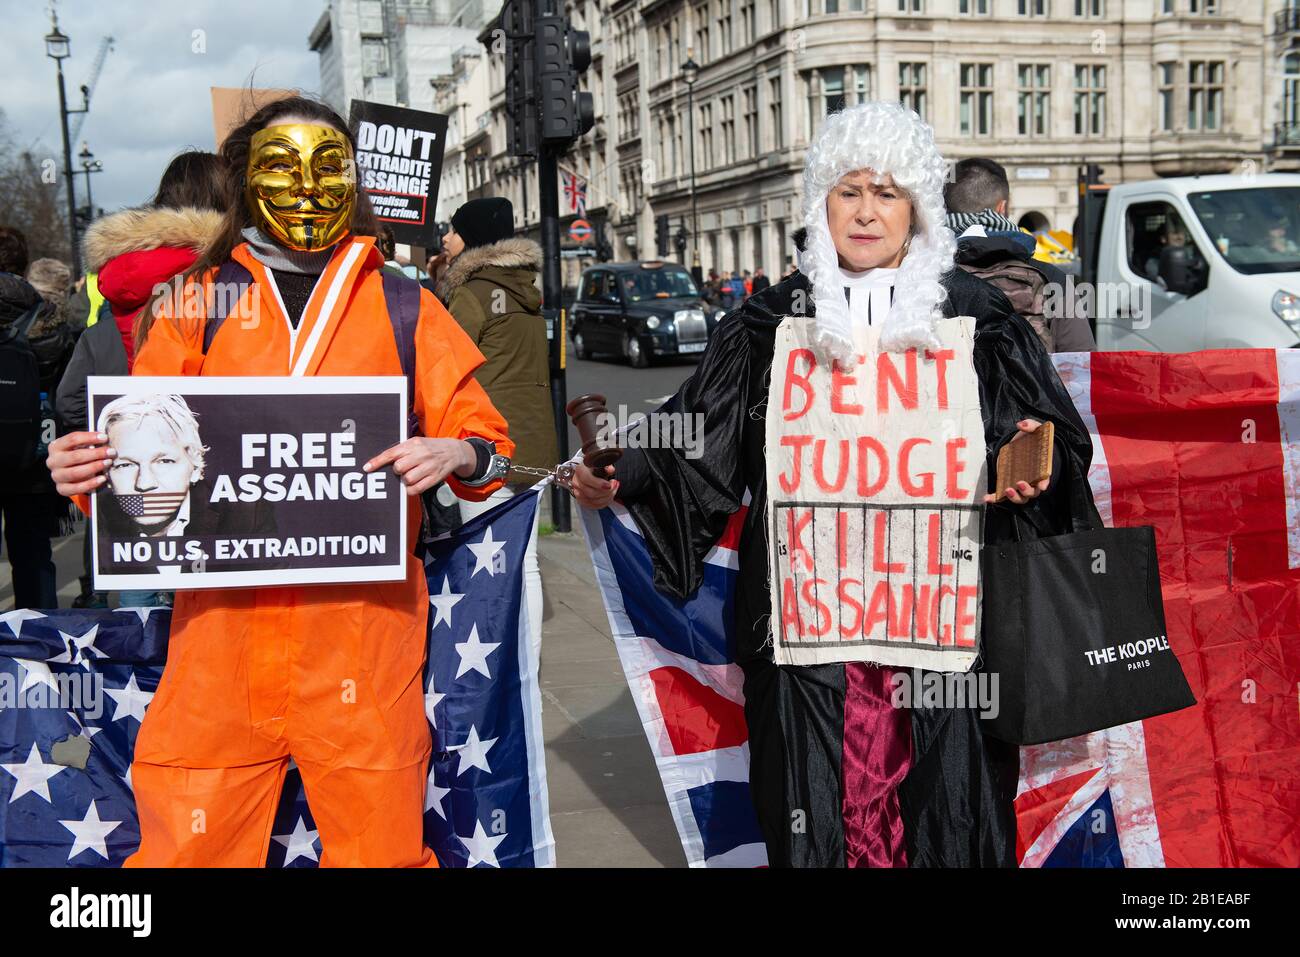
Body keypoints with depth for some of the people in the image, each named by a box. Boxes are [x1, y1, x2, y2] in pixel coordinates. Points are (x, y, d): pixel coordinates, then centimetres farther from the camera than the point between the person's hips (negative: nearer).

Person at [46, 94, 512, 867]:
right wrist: (88, 468, -8)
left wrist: (455, 454, -14)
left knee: (381, 844, 5)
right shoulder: (196, 304, 12)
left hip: (362, 625, -1)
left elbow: (484, 436, 8)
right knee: (187, 843, 4)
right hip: (221, 629, 1)